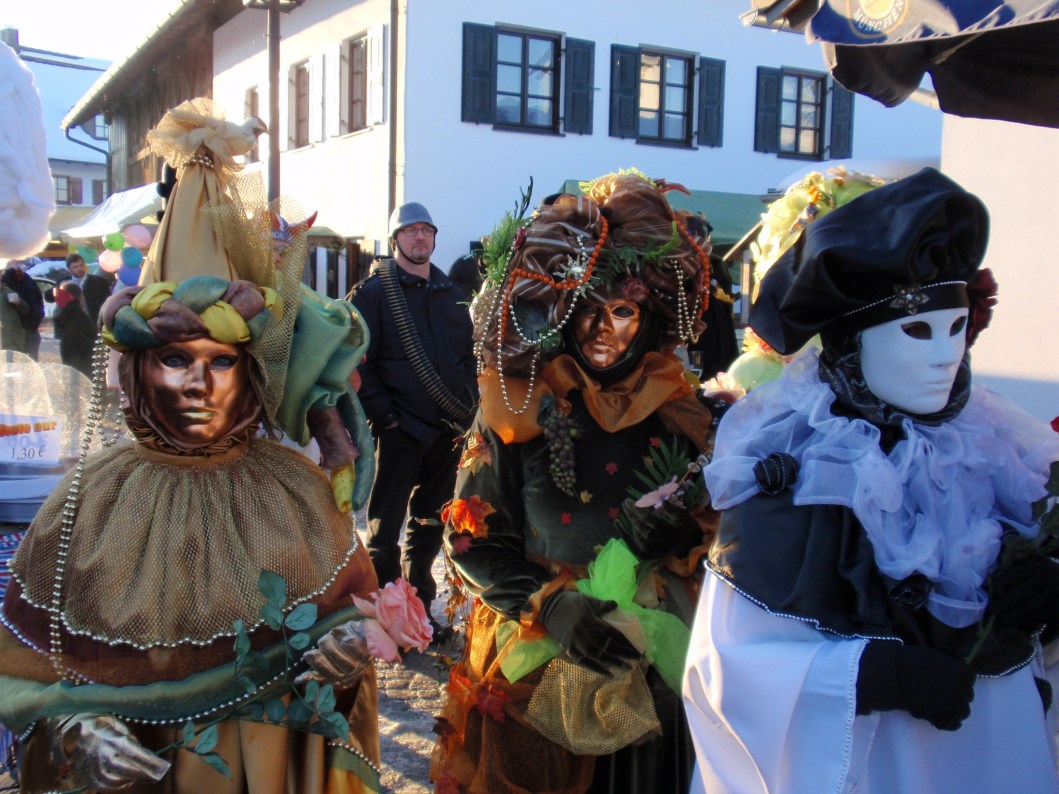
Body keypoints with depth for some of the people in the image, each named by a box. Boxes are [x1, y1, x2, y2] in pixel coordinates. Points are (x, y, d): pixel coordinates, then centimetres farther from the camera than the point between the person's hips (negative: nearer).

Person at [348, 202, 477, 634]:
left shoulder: (449, 293, 14)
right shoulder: (373, 292, -3)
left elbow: (468, 353, 19)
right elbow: (356, 362, -9)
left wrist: (467, 405, 7)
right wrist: (383, 415, -14)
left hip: (447, 431, 6)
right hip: (398, 431, -6)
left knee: (430, 525, 15)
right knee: (385, 526, -1)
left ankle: (418, 610, 27)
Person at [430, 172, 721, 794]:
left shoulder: (678, 411, 0)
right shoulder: (519, 405, -7)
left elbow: (710, 531, 8)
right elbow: (472, 539, -6)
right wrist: (551, 608, -17)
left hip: (647, 667, 2)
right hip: (533, 667, -2)